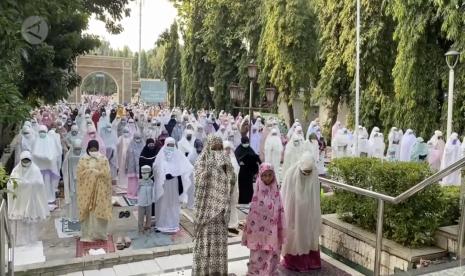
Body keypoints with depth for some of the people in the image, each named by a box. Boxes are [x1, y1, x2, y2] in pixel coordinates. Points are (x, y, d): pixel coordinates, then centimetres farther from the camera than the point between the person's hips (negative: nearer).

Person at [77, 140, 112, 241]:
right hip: (87, 190, 0)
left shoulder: (103, 159, 0)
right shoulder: (83, 160, 2)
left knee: (100, 211, 4)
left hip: (100, 190, 0)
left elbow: (106, 174, -6)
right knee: (87, 212, 4)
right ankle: (87, 235, 13)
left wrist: (91, 171, -9)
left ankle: (100, 234, 16)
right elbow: (79, 173, -6)